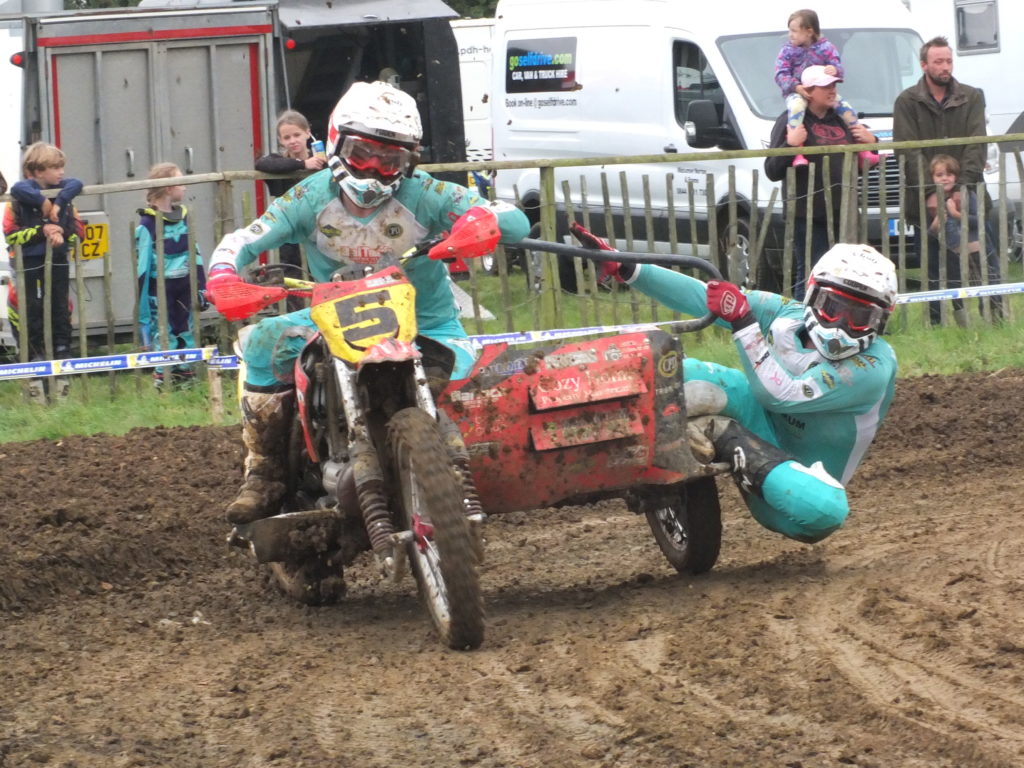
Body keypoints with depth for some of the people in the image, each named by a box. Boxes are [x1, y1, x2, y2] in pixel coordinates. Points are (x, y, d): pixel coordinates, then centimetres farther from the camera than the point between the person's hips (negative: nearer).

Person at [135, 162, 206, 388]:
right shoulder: (147, 223, -13)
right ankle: (162, 378, 6)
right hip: (160, 289, -6)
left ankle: (185, 371, 22)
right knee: (164, 332, -2)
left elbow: (195, 253, 13)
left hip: (184, 285, 6)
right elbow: (142, 262, -12)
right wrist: (142, 297, -12)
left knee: (187, 332, 12)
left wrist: (200, 285, 10)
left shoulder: (183, 216, 8)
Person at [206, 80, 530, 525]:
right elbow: (239, 242, -14)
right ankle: (264, 475, -13)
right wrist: (223, 281, -38)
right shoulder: (312, 198, -8)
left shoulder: (424, 196, -13)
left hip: (423, 325, -1)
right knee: (265, 341, -24)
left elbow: (516, 221, -20)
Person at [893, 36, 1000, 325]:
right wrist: (931, 190, -17)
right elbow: (909, 151, -5)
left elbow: (977, 146, 0)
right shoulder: (907, 102, 2)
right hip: (926, 201, -1)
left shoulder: (971, 98, 8)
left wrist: (963, 185, -14)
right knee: (933, 270, 1)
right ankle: (935, 323, 6)